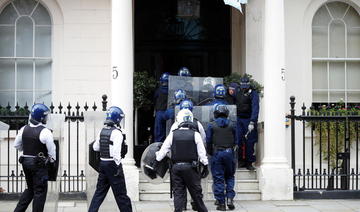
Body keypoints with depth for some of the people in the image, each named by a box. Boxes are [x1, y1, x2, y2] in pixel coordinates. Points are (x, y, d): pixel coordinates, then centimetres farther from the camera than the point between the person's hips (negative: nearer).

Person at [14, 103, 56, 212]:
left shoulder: (23, 129, 0)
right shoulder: (45, 132, -18)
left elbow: (17, 145, 9)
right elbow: (52, 149, -13)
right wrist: (52, 160, 5)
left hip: (26, 162, 6)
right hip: (40, 165, -6)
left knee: (30, 189, 21)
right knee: (40, 191, 4)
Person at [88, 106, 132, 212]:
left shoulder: (102, 131, 8)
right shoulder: (116, 132, -15)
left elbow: (95, 147, 14)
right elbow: (116, 151, -22)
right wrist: (118, 165, -19)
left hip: (102, 163, 7)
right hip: (112, 164, -7)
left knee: (100, 191, 13)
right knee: (120, 193, 2)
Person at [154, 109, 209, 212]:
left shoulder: (172, 135, -1)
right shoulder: (195, 135, -5)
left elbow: (163, 150, 4)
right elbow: (202, 153, -3)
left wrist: (156, 162, 16)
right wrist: (205, 167, 7)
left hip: (176, 167, 1)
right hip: (190, 167, -1)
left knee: (178, 192, 8)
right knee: (196, 192, 9)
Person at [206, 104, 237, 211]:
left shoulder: (211, 125, -1)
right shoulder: (231, 125, 4)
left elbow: (208, 142, 0)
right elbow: (235, 141, 8)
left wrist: (211, 153, 14)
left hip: (217, 154, -2)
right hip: (229, 153, 2)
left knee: (218, 179, 2)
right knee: (230, 177, 14)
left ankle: (221, 203, 1)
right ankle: (230, 198, 0)